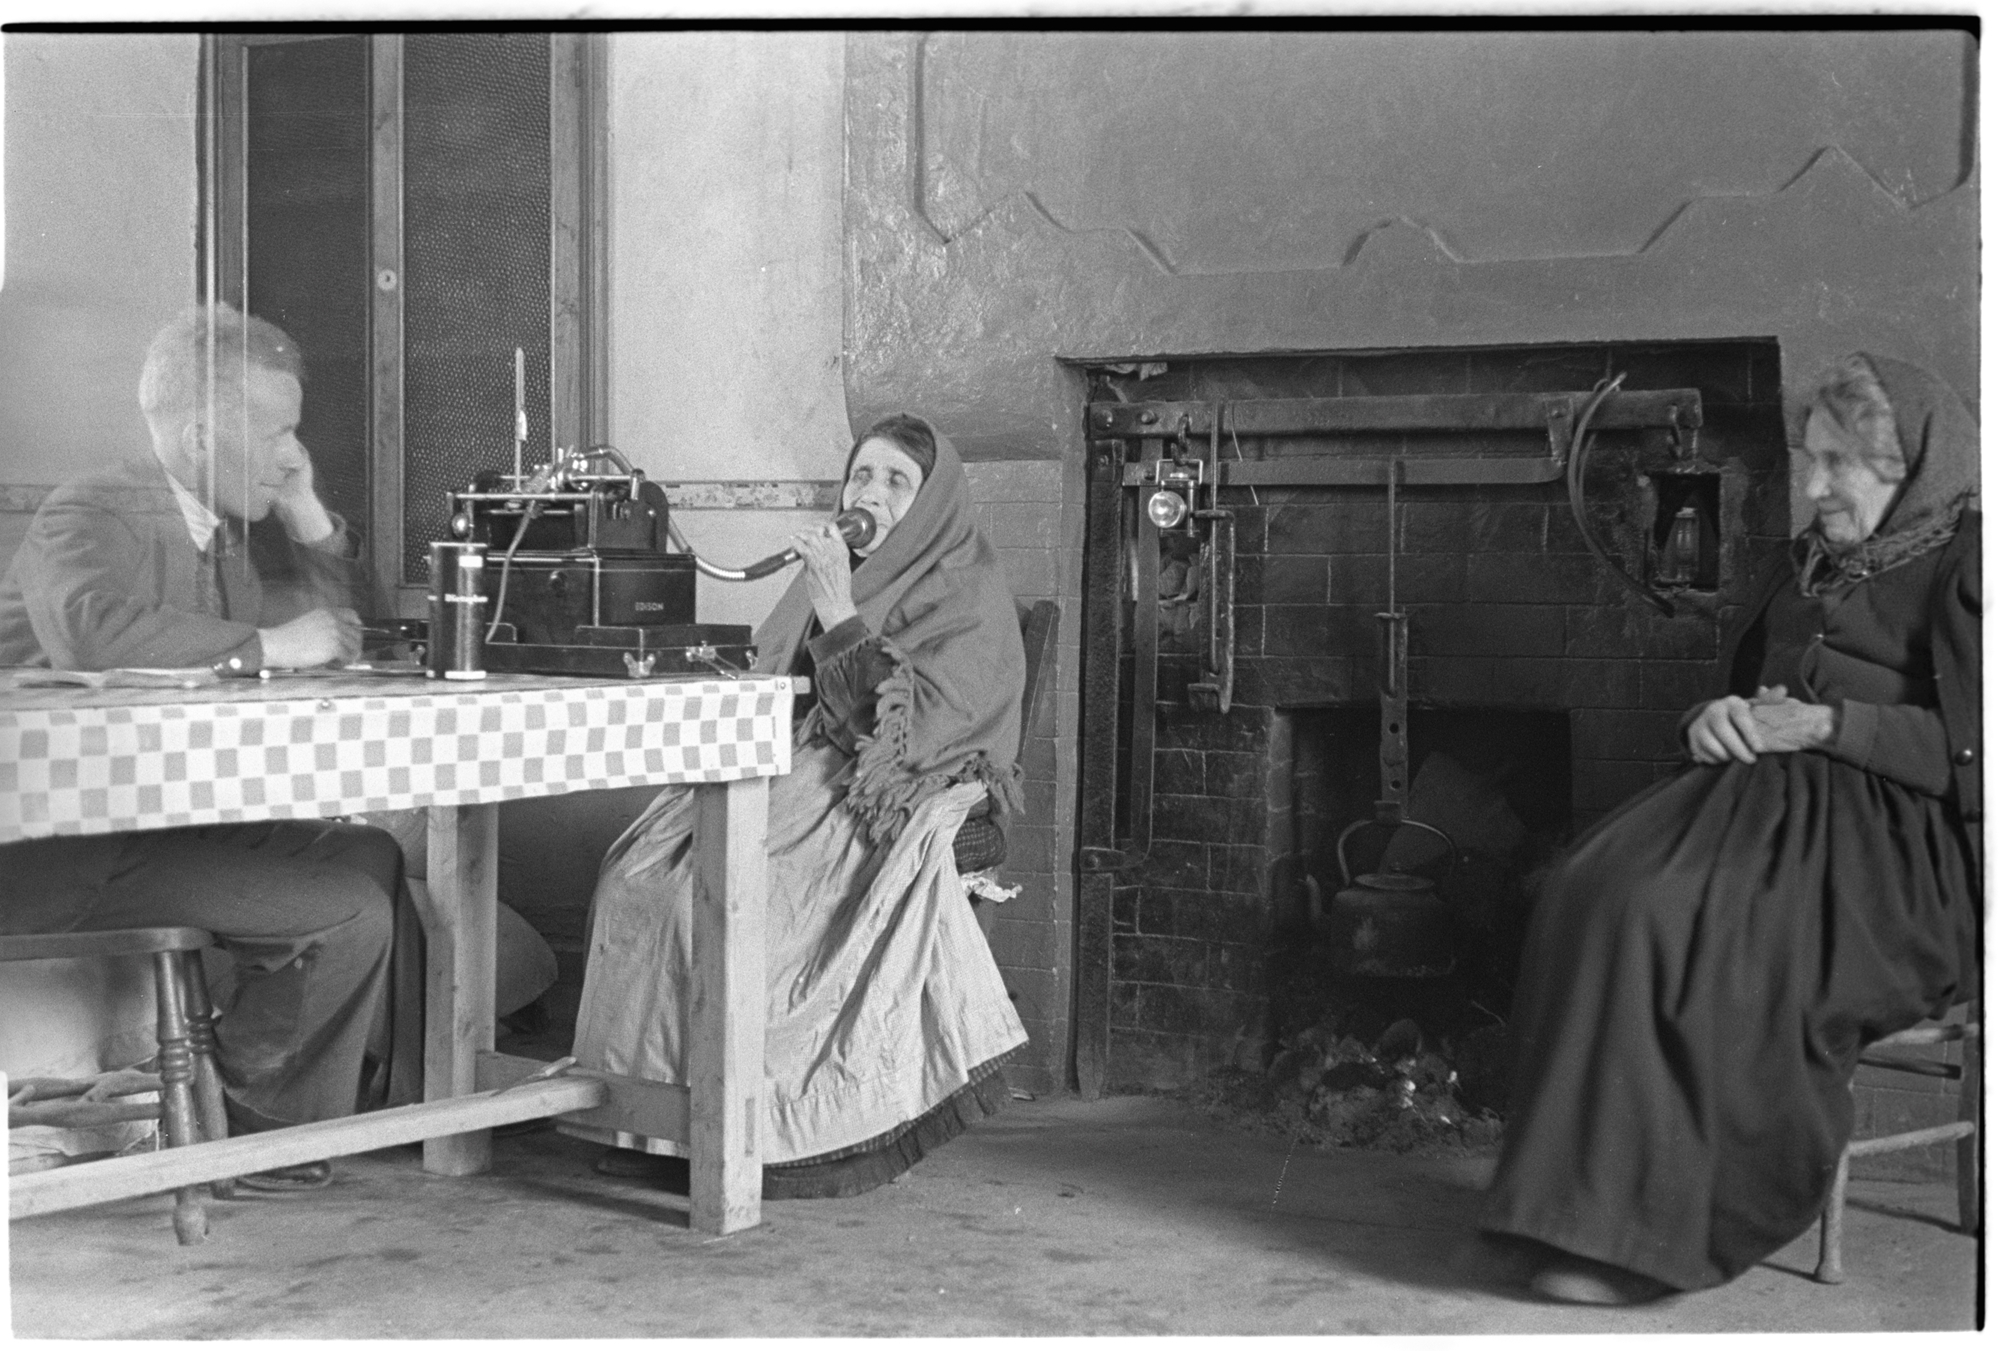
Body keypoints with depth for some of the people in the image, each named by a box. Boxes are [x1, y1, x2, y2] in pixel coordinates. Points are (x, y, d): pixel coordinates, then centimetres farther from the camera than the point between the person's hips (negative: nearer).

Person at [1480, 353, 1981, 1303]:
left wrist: (1827, 724, -14)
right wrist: (1714, 722, 4)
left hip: (1906, 849, -7)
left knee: (1671, 916, -32)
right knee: (1589, 895, -21)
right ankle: (1594, 1198, -23)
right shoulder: (1805, 565, 24)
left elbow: (1969, 748, -10)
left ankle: (1645, 1232, -26)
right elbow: (1741, 697, 28)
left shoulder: (1964, 565, 0)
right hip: (1766, 796, 7)